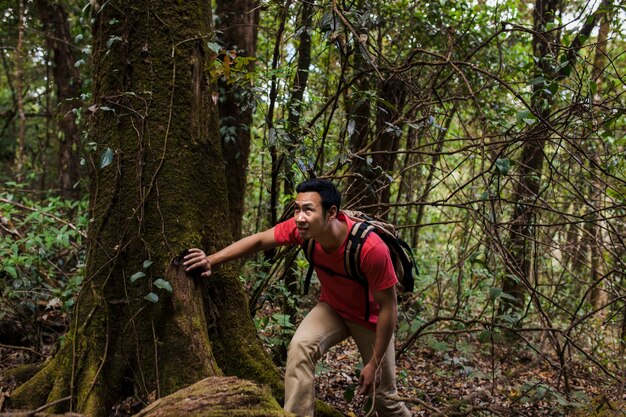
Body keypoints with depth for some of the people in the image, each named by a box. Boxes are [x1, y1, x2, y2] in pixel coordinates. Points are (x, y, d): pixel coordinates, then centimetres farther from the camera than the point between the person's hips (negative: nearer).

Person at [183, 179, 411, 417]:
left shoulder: (371, 248, -39)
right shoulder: (302, 228, -26)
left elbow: (388, 307, -28)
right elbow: (259, 240, -10)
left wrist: (375, 363, -22)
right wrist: (212, 260, -14)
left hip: (371, 317, -3)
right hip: (332, 308, 3)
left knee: (383, 396, 7)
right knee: (300, 347, -27)